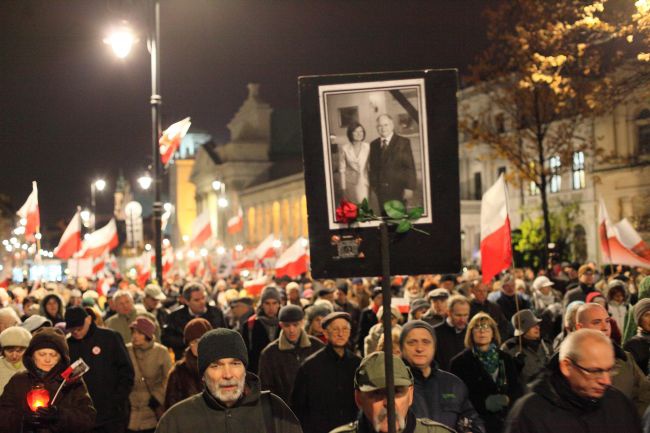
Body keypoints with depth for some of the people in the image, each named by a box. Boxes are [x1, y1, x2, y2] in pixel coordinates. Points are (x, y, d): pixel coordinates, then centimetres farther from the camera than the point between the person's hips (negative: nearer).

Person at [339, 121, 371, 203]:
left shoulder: (367, 146, -3)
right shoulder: (344, 148, -8)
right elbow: (342, 169, -4)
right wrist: (343, 188, -3)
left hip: (365, 183, 2)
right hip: (351, 183, -2)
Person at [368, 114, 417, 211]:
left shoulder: (403, 142, -1)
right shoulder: (374, 144, 11)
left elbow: (410, 166, -5)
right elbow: (372, 167, 14)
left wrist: (409, 188, -11)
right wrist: (373, 185, 6)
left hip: (398, 190, -3)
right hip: (381, 191, 3)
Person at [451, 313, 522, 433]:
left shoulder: (506, 359, 14)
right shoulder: (459, 362, 1)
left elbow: (517, 389, 10)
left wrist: (507, 399, -11)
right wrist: (485, 403, -18)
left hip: (506, 418, 3)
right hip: (478, 422, -3)